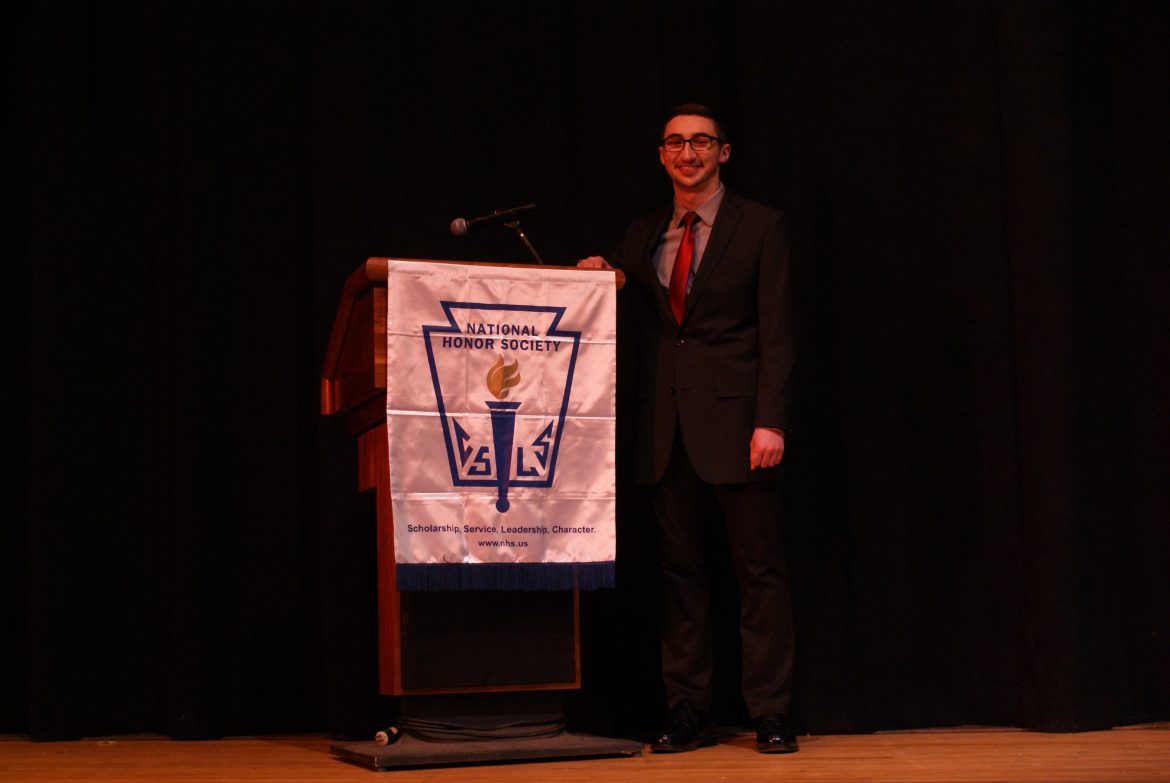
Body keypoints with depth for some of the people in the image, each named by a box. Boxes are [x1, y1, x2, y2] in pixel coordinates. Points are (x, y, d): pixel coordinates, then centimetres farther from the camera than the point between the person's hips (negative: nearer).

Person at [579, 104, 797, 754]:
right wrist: (602, 279, -2)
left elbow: (776, 332, -3)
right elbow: (636, 328, 15)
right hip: (666, 425, 4)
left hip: (734, 420, -4)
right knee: (680, 571, 7)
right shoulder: (642, 237, 16)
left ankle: (771, 715, 6)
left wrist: (770, 421, -12)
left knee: (760, 571, -1)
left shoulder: (760, 226, 3)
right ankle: (690, 713, 14)